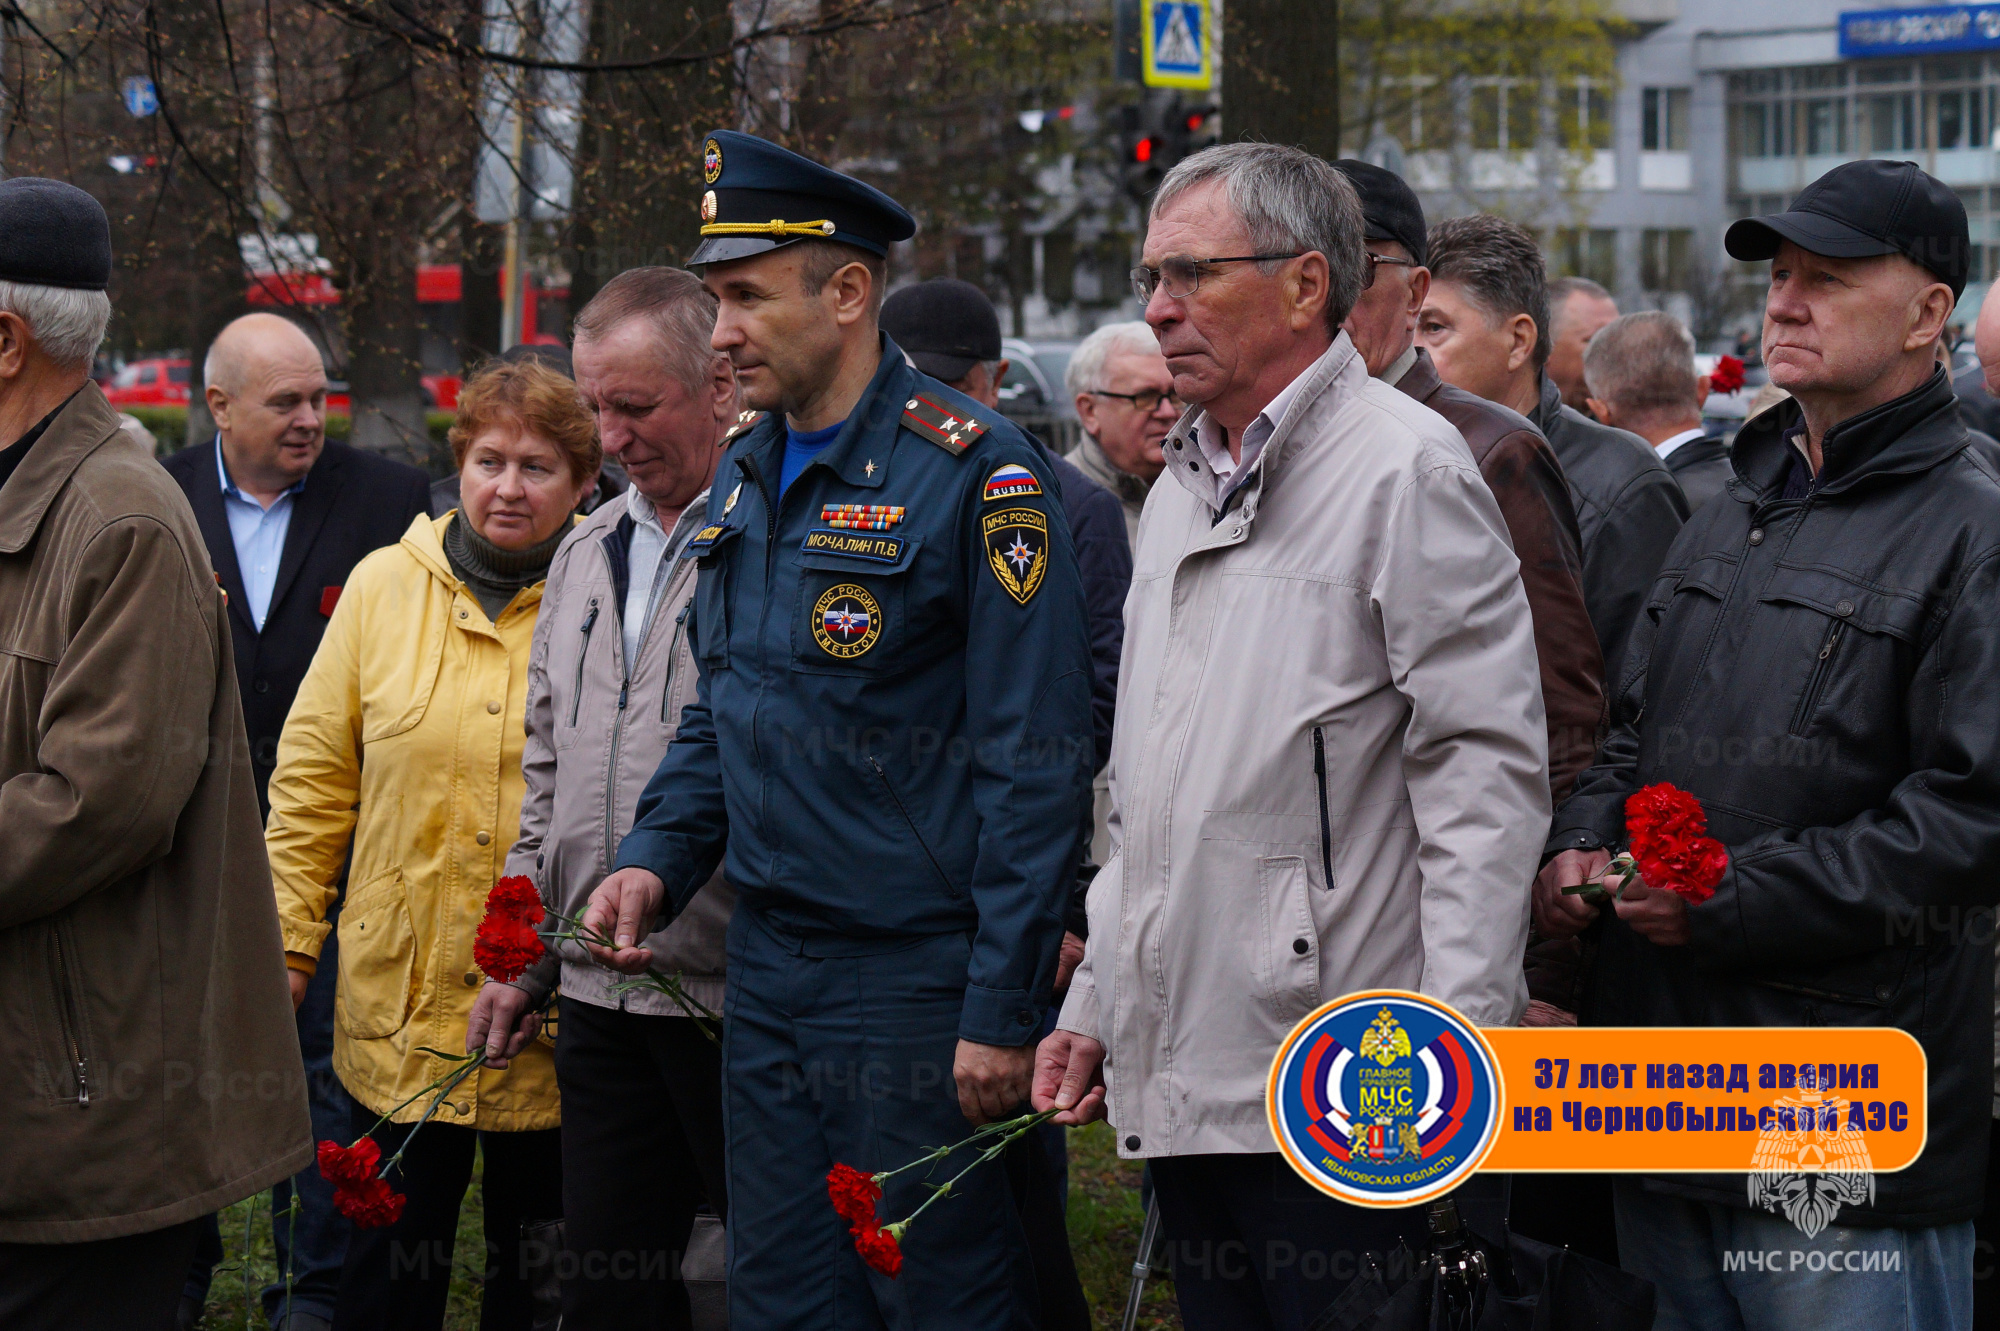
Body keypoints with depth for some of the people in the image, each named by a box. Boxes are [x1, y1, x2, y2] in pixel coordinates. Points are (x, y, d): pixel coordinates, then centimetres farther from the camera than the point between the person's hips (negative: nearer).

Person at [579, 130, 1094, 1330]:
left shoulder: (975, 474, -13)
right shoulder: (746, 478, 12)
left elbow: (1035, 766, -15)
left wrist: (1002, 1011, -17)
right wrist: (657, 861, 5)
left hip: (919, 978, -8)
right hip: (768, 969, 8)